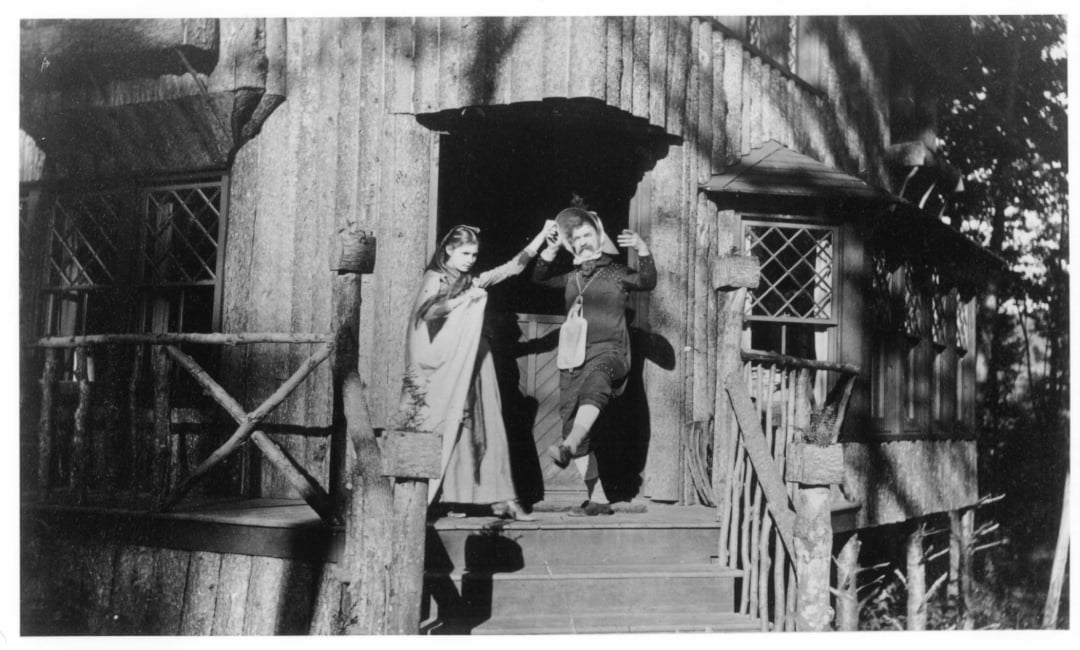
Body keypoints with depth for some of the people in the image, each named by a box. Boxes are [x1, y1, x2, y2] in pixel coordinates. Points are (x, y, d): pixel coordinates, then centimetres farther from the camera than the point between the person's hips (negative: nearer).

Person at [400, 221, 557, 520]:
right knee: (441, 429, -8)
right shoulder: (434, 278, 0)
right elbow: (426, 312, -17)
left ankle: (498, 497, 0)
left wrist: (543, 235, 13)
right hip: (444, 366, -6)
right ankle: (425, 497, -4)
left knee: (483, 427, 2)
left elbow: (513, 266, 16)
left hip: (473, 365, 6)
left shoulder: (474, 281, 16)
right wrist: (465, 299, -19)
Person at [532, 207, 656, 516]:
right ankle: (597, 499, 0)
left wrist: (643, 250, -22)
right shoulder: (573, 277, 22)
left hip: (608, 353, -5)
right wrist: (551, 250, 8)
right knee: (571, 425, -3)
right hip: (573, 358, 6)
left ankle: (568, 446, -62)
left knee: (594, 383, -40)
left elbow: (647, 282, -7)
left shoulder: (617, 273, 8)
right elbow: (540, 278, 23)